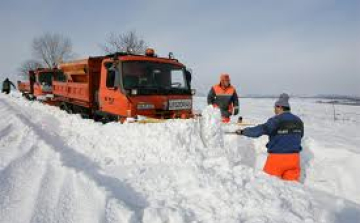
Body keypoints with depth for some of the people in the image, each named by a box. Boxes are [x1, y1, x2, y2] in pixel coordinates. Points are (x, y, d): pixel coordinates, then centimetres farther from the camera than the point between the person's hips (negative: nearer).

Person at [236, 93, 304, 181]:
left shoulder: (276, 120, -14)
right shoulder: (298, 121, 6)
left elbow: (259, 130, -20)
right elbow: (299, 136, 18)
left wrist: (243, 131, -11)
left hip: (277, 157, -5)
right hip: (294, 157, 6)